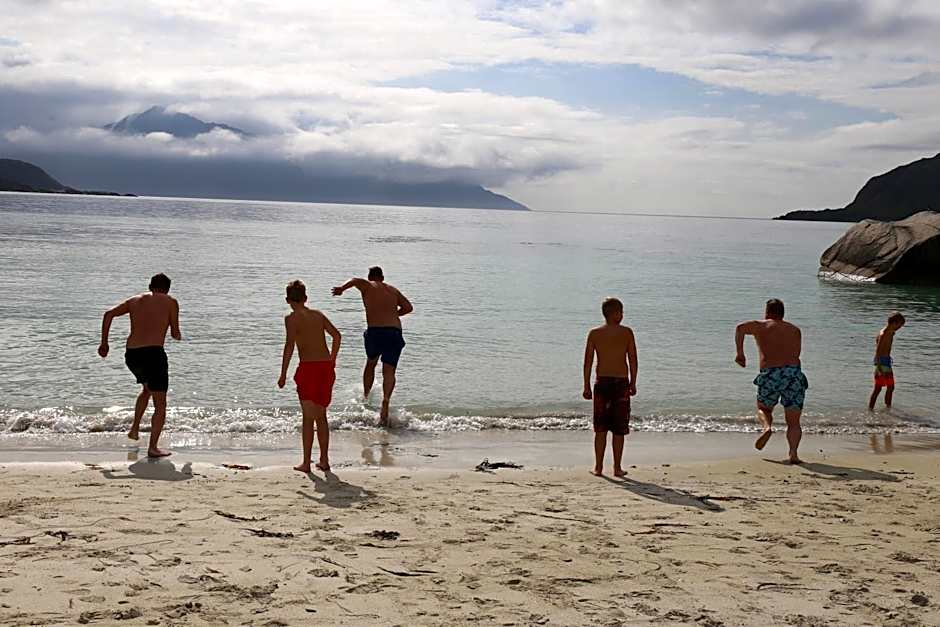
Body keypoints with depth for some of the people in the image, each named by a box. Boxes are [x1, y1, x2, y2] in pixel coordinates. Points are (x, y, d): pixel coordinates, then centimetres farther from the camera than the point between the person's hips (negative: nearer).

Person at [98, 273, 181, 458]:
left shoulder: (135, 300, 18)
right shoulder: (171, 302, 6)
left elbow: (109, 314, 9)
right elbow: (175, 334, 7)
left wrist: (104, 343, 13)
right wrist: (178, 335, 31)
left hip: (131, 354, 5)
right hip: (153, 353, -5)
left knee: (147, 389, 34)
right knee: (160, 405, 5)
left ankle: (135, 428, 27)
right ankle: (153, 448, -1)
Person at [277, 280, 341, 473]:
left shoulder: (292, 318, -2)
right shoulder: (318, 315, 15)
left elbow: (290, 345, -13)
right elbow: (337, 336, 11)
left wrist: (283, 374, -11)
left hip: (308, 368, -5)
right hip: (326, 367, 5)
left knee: (308, 417, 2)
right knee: (321, 416, 15)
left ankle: (306, 463, 5)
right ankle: (324, 460, 18)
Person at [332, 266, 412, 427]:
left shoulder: (367, 286, 11)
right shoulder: (393, 290, 21)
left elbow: (354, 280, -10)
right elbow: (408, 307, 17)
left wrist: (341, 289, -26)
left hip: (375, 331, -1)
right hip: (395, 332, 1)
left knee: (370, 363, 24)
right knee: (389, 371, -1)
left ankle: (365, 397, 32)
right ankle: (386, 400, -23)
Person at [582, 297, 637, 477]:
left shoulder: (594, 333, 2)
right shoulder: (627, 332, -2)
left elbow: (588, 361, 0)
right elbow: (633, 360, -1)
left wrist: (587, 386, 4)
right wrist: (633, 383, 7)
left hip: (602, 382, 2)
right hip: (621, 382, -1)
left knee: (600, 428, 9)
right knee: (619, 430, 6)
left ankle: (598, 467, 9)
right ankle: (617, 468, 8)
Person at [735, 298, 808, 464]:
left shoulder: (760, 326, 13)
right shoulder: (795, 330, 21)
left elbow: (741, 328, -6)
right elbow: (796, 354, 17)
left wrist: (740, 353, -3)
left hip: (770, 375, -1)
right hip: (794, 373, 1)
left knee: (763, 409, 24)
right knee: (794, 422, 6)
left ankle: (767, 427, -7)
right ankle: (794, 453, -17)